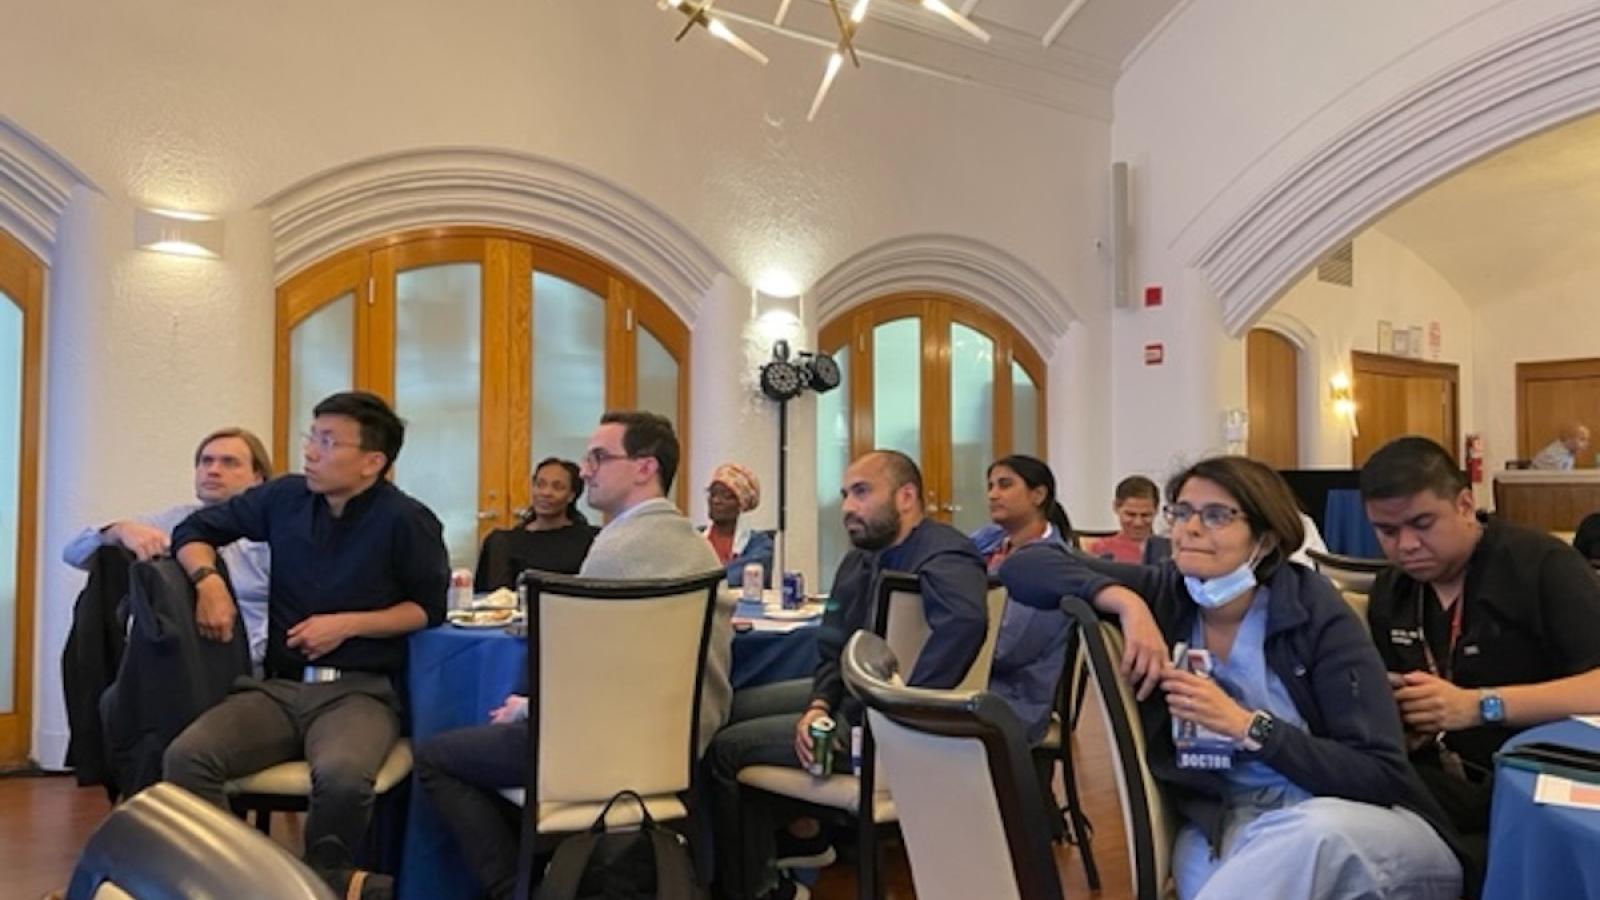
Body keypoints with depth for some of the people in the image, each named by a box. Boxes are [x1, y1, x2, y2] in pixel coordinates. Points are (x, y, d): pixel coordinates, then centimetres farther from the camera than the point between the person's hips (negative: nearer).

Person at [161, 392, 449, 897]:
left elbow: (429, 609, 2)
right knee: (185, 757, -26)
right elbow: (196, 530, 20)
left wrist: (348, 624, -9)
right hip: (278, 686, 4)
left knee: (342, 777, -36)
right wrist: (208, 580, 0)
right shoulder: (286, 497, 6)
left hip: (358, 691, -4)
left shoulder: (406, 520, -6)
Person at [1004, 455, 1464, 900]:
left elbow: (1383, 775, -13)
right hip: (1221, 821, 0)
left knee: (1310, 833, -37)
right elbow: (1023, 567, -5)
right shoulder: (1163, 595, -1)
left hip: (1353, 822, 1)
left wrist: (1246, 726, -24)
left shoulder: (1314, 610, -10)